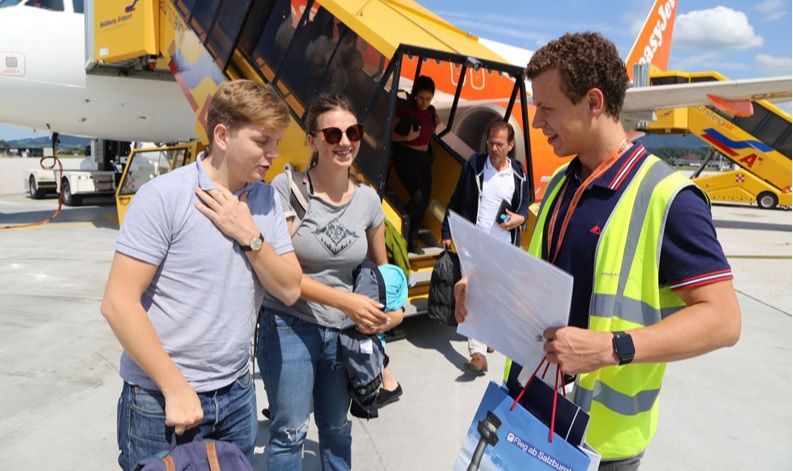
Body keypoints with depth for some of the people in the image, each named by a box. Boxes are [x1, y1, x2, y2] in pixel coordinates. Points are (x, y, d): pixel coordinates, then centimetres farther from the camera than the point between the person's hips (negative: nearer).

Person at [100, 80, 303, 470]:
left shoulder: (266, 200, 2)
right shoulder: (164, 196, -15)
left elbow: (289, 290, 0)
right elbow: (118, 303, -17)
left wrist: (249, 235, -14)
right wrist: (176, 388, -16)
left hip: (237, 396, 6)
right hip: (160, 402, -5)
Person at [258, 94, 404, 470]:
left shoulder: (368, 199, 0)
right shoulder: (287, 188, -13)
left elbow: (381, 266, 14)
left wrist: (394, 309, -1)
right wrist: (346, 301, -23)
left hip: (343, 332, 4)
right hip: (289, 327, -4)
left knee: (336, 427, 18)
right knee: (290, 433, 5)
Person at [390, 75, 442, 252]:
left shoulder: (431, 111, 6)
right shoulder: (406, 111, -12)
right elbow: (390, 134, -14)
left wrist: (437, 123, 3)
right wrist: (407, 137, -28)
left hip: (424, 158, 7)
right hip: (406, 156, -7)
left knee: (425, 200, 5)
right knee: (419, 198, -19)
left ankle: (412, 239, 19)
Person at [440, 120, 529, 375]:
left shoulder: (518, 173, 3)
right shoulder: (474, 165, -2)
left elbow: (524, 203, 15)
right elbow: (456, 201, 3)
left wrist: (520, 217, -9)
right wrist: (447, 232, 3)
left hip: (505, 245, 3)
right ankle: (478, 352, -11)